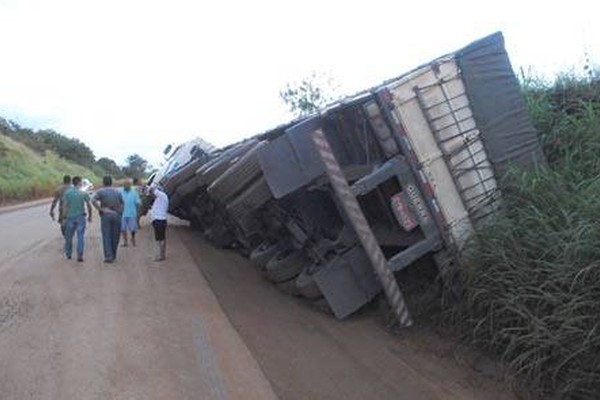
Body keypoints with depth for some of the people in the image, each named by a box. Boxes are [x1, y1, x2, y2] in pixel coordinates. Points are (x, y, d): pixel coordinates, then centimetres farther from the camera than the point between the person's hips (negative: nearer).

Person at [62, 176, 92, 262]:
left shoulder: (67, 192, -2)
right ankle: (80, 256, -3)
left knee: (69, 236, 15)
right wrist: (90, 216, 9)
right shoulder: (83, 193, -6)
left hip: (70, 217, 2)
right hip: (80, 217, -2)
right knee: (80, 237, 1)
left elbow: (64, 206, -4)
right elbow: (89, 206, -5)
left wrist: (64, 218, 1)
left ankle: (68, 254, 27)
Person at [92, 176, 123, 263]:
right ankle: (113, 255, 20)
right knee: (115, 236, 11)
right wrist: (120, 212, 12)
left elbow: (93, 200, -16)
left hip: (106, 216, -3)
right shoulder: (118, 192, 10)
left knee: (106, 236, 1)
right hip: (117, 215, 3)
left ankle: (108, 256, -4)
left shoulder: (101, 191, 0)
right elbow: (122, 204, 9)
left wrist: (100, 209, -10)